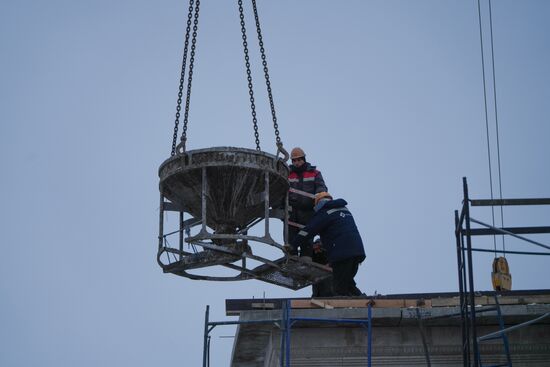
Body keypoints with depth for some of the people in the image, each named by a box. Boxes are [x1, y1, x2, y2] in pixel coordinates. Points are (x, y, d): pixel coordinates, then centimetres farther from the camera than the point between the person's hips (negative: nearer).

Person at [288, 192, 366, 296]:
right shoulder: (345, 210, 25)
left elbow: (309, 230, -6)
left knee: (339, 288, -4)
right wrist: (322, 245, 37)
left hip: (342, 254, -8)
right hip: (357, 250, 8)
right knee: (348, 283, 19)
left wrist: (292, 246, -2)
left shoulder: (325, 213, 0)